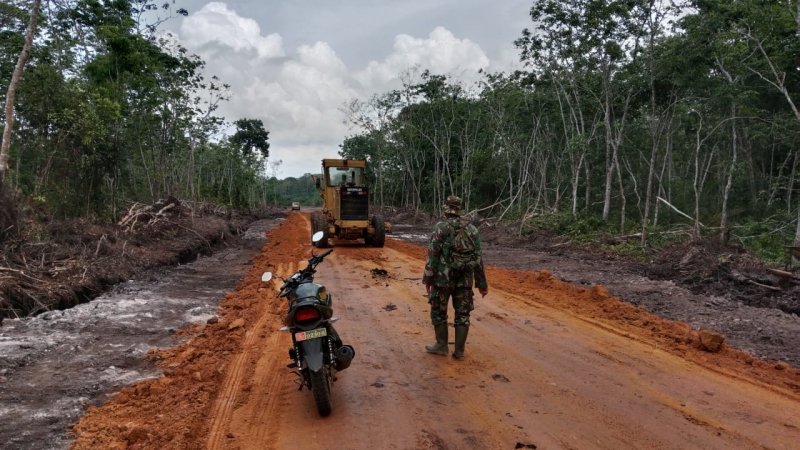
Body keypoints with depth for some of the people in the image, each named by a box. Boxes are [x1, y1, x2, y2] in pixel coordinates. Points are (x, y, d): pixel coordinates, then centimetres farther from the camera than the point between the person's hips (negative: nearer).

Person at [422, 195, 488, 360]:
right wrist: (482, 283, 7)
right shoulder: (471, 229, 3)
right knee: (462, 314, 9)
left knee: (438, 311, 13)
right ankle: (459, 351, 12)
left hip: (443, 278, -4)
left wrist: (428, 279, -4)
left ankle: (442, 346, 18)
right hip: (465, 279, 4)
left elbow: (433, 255, -11)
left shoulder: (441, 228, -9)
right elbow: (478, 258, 3)